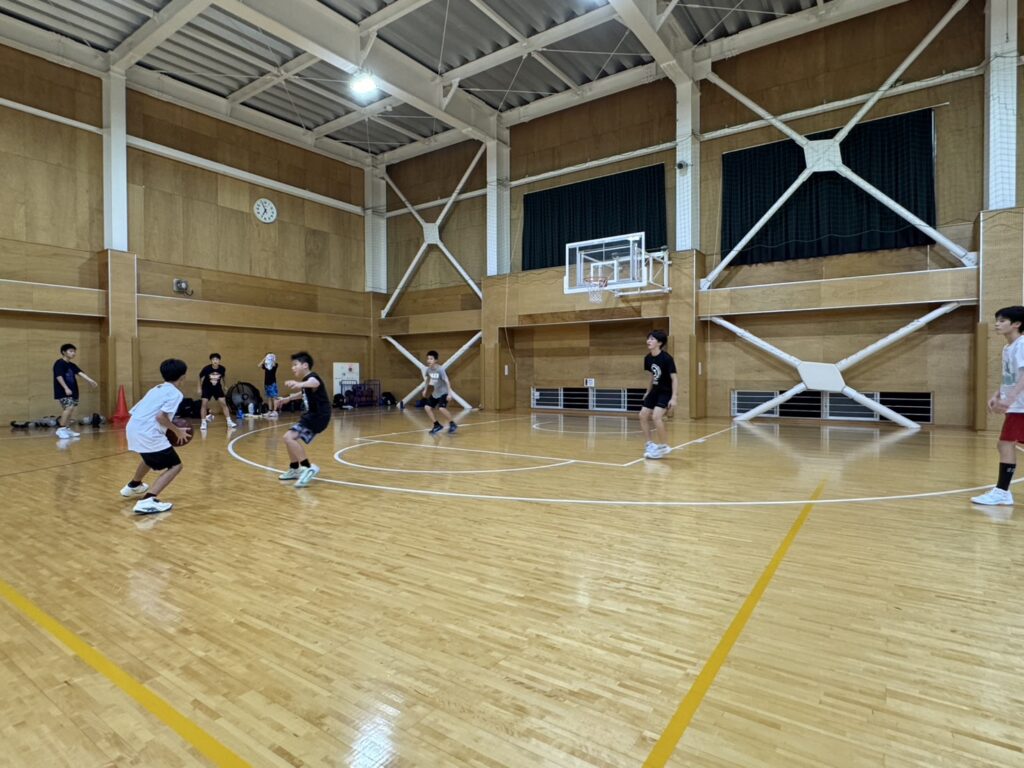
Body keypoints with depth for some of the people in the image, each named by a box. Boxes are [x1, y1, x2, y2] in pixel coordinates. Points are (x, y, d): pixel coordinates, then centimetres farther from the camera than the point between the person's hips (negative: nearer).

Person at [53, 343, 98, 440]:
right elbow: (58, 376, -16)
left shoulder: (72, 365, 14)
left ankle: (66, 429, 19)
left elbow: (80, 373, 2)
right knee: (69, 407, -20)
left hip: (72, 392, 8)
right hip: (63, 392, -8)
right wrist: (66, 388, -23)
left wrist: (90, 381, -13)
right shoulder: (59, 363, -8)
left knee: (71, 409, 9)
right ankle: (60, 429, -12)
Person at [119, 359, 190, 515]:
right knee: (175, 466, -3)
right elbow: (160, 416, -19)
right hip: (148, 434, -9)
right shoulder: (175, 393, -6)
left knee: (151, 457, 37)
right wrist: (177, 430, -5)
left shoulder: (157, 389, 19)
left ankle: (133, 486, 59)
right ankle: (147, 501, -19)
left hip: (133, 429, 9)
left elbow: (135, 411, 20)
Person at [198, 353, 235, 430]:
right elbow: (201, 378, -6)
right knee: (204, 404, -8)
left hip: (217, 387, 2)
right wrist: (200, 388, -1)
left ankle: (229, 422, 1)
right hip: (207, 388, -2)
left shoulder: (222, 369, -17)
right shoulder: (206, 369, -23)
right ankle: (203, 423, 3)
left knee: (224, 403, -4)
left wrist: (223, 387, 11)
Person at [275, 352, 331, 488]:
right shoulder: (306, 380, 13)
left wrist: (300, 384, -67)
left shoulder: (312, 377, -18)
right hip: (312, 415, 11)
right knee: (289, 438, 21)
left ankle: (308, 468, -18)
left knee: (289, 437, -21)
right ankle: (294, 470, 37)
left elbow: (315, 383, -46)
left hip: (319, 416, -11)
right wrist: (287, 399, 44)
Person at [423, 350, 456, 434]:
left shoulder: (440, 369, -22)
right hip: (435, 393, 7)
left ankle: (452, 424, -5)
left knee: (441, 408, -24)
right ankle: (437, 425, 12)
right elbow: (427, 379, 16)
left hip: (443, 392, -7)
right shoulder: (427, 369, -4)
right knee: (427, 407, -1)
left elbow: (447, 381, -22)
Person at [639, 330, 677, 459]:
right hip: (655, 391, 8)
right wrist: (648, 392, 19)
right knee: (643, 416, 1)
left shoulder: (666, 358, -21)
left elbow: (674, 378, -20)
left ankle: (663, 446, -4)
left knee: (656, 417, -21)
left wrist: (673, 397, -26)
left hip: (666, 392, -8)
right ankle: (650, 444, 14)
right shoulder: (648, 358, 0)